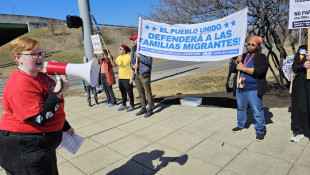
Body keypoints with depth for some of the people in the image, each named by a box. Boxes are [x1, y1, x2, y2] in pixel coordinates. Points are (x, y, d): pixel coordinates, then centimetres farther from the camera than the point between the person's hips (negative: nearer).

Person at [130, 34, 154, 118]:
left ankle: (150, 109, 10)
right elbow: (131, 62, 18)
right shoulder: (133, 50, 15)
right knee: (140, 93, 13)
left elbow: (149, 61, -14)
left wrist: (139, 56, -18)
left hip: (144, 74, -7)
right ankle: (143, 108, 25)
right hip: (136, 74, 7)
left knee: (148, 92, -2)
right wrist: (133, 66, -4)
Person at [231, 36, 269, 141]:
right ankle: (241, 125, 35)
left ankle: (260, 130, 14)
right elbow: (234, 69, 12)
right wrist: (237, 62, -7)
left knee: (257, 110, -2)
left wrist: (243, 68, -19)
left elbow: (259, 71, -22)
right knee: (241, 107, 18)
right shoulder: (243, 56, 13)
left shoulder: (261, 57, -6)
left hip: (253, 89, -6)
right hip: (240, 88, 7)